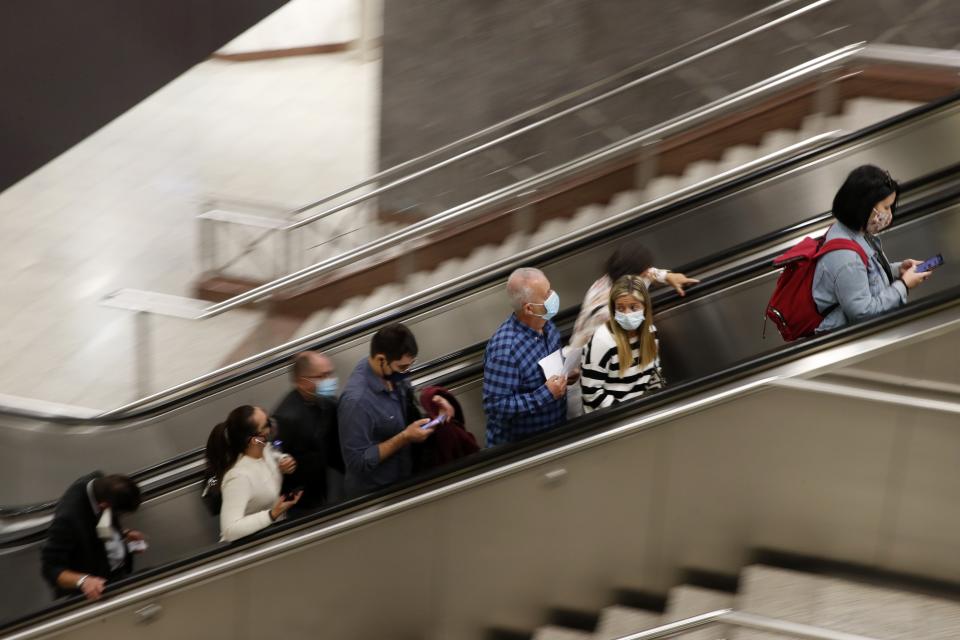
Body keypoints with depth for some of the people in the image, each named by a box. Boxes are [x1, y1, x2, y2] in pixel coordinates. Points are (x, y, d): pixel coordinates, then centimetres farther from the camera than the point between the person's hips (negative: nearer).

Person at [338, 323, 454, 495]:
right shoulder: (356, 401, -33)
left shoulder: (389, 372, -11)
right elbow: (357, 462, -29)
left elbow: (405, 396, 11)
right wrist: (405, 438, -29)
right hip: (374, 495, -7)